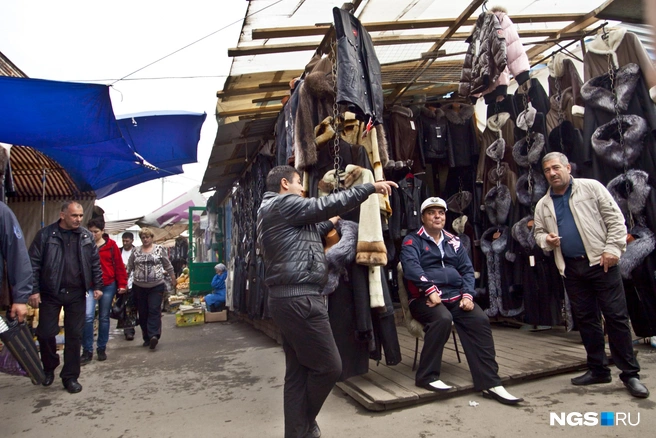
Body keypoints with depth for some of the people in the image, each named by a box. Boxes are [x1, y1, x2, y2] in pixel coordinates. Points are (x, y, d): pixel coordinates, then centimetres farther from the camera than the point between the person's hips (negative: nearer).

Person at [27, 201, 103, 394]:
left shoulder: (87, 236, 2)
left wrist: (97, 286, 3)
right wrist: (34, 290, -9)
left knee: (75, 335, 6)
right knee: (46, 333, 4)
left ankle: (70, 376, 18)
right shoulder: (45, 235, -6)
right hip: (50, 293, -2)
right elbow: (34, 264, -6)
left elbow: (95, 263, 7)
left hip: (76, 294, 2)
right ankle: (49, 368, 32)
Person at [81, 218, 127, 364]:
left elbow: (119, 265, 1)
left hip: (108, 286, 0)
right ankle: (87, 351, 3)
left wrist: (122, 284, -2)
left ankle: (101, 349, 23)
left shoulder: (111, 245, 0)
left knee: (104, 318, 10)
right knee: (88, 316, -10)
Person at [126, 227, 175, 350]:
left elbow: (168, 265, 7)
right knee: (142, 313, 8)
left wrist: (173, 279, 11)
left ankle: (153, 335, -17)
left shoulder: (159, 249, 1)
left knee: (154, 311, -10)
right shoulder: (136, 251, 7)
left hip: (156, 286, -3)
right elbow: (129, 267, 12)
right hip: (139, 287, 3)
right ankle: (147, 337, 19)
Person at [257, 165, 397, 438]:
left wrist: (330, 223, 32)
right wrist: (370, 187, -7)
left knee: (298, 371, 14)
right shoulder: (282, 204, -8)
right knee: (328, 366, 2)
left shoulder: (270, 211, 23)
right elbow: (325, 204, -14)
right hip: (299, 299, -11)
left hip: (287, 298, 11)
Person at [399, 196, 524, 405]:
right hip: (425, 298, -5)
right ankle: (426, 376, -19)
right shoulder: (412, 241, 2)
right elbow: (412, 267, -15)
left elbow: (467, 269, 14)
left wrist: (467, 294, -3)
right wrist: (431, 290, -26)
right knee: (442, 319, -34)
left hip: (455, 296, 5)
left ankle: (489, 382, -12)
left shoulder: (453, 241, 18)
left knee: (480, 320, -19)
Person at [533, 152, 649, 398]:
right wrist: (546, 240, -4)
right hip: (571, 268, 4)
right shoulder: (543, 205, 12)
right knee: (585, 319, 10)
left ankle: (630, 373, 9)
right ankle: (598, 370, 21)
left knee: (616, 316, -2)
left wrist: (613, 248, -12)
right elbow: (538, 232, 19)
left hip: (601, 262, -4)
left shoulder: (591, 187, 1)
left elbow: (615, 219, -3)